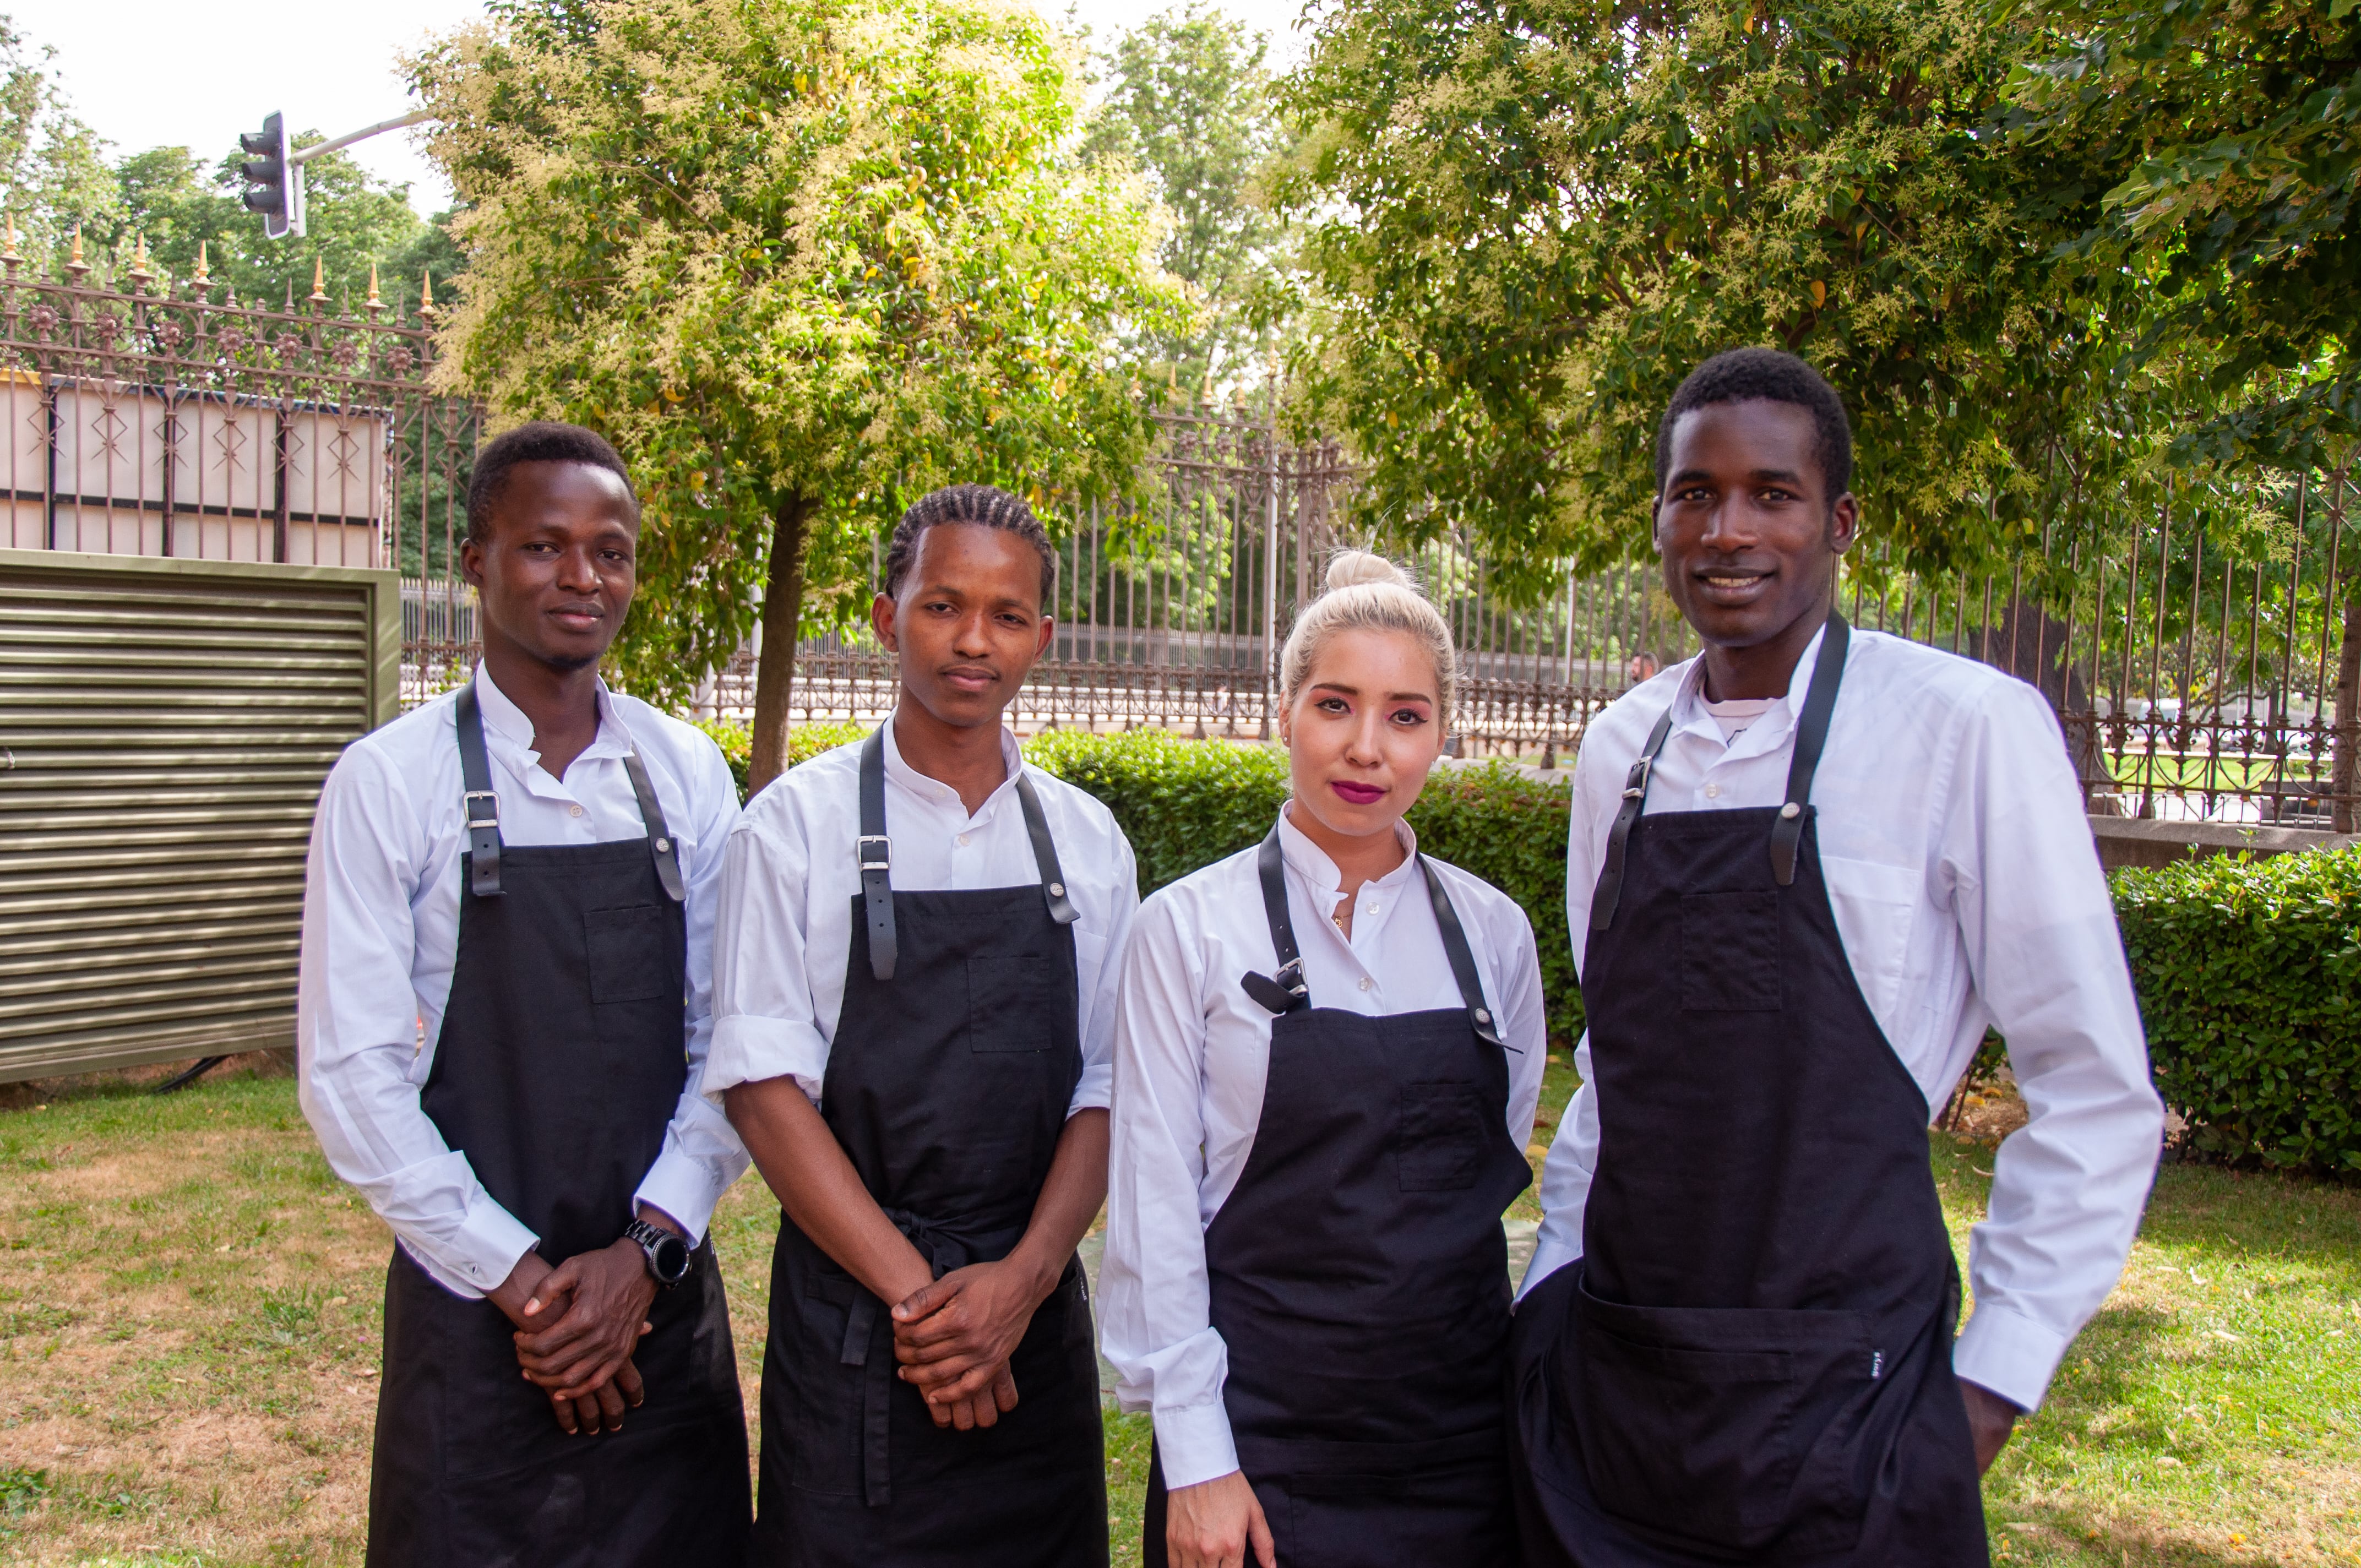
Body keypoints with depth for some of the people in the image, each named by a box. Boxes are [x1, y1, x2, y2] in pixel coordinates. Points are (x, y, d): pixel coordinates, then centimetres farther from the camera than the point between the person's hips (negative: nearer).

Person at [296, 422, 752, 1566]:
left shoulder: (688, 774, 3)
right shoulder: (392, 781, -6)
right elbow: (349, 1075, -9)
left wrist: (646, 1250, -9)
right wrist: (520, 1280, -10)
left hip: (664, 1296, 3)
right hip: (476, 1307, -3)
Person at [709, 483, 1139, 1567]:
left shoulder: (1085, 841, 5)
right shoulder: (799, 823, -4)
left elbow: (1106, 1093, 3)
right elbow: (766, 1089, -8)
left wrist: (1021, 1279, -11)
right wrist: (916, 1294, -13)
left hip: (1034, 1316, 3)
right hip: (850, 1315, -2)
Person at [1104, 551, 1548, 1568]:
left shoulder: (1493, 931, 3)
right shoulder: (1189, 929, -6)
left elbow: (1505, 1171, 12)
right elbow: (1154, 1199, -7)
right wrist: (1195, 1459, -10)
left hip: (1461, 1438, 3)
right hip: (1259, 1437, -3)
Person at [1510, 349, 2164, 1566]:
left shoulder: (1966, 727, -11)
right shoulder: (1620, 748, 5)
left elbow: (2095, 1091, -7)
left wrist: (1990, 1387, -8)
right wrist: (1556, 1283, 9)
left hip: (1839, 1406, -4)